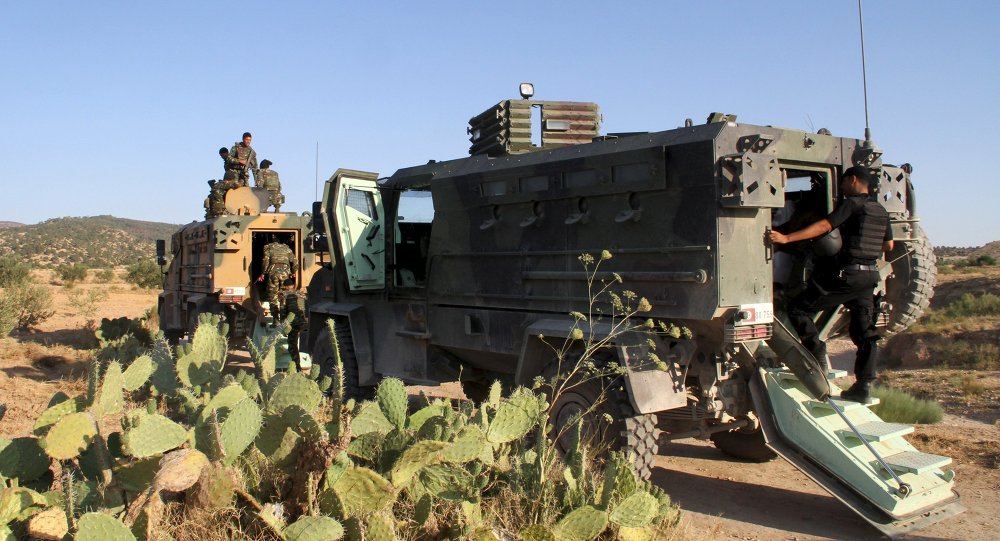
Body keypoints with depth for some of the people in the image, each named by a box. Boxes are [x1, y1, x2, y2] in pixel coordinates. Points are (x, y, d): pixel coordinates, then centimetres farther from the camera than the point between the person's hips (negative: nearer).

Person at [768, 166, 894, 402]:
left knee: (798, 309, 0)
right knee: (865, 331, 8)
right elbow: (888, 245, 22)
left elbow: (824, 226, -20)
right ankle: (864, 386, 7)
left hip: (847, 273, -8)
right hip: (870, 275, 8)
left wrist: (786, 238, -26)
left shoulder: (852, 203, -8)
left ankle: (818, 357, -6)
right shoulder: (881, 211, 15)